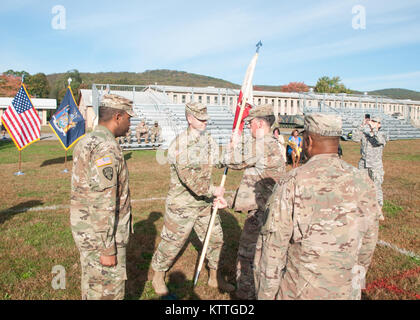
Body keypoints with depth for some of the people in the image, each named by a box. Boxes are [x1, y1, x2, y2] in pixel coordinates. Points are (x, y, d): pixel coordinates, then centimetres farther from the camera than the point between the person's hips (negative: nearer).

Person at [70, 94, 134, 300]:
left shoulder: (85, 142, 9)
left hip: (84, 228, 9)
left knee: (92, 285, 23)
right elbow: (104, 202, -26)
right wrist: (108, 249, -20)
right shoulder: (106, 148, -23)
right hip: (101, 234, -9)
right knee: (108, 291, 5)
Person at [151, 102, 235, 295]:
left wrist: (214, 196, 2)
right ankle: (158, 278, 33)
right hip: (182, 203, -7)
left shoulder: (209, 140, 5)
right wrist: (212, 191, -20)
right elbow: (188, 177, -25)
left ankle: (215, 278, 36)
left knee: (215, 239, 15)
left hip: (204, 202, 7)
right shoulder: (180, 144, -18)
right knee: (171, 242, 8)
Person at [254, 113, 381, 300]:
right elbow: (368, 240, 5)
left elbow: (273, 242, -16)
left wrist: (266, 293, -4)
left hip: (300, 291, -3)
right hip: (347, 291, 4)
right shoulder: (362, 181, -6)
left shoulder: (292, 182, -18)